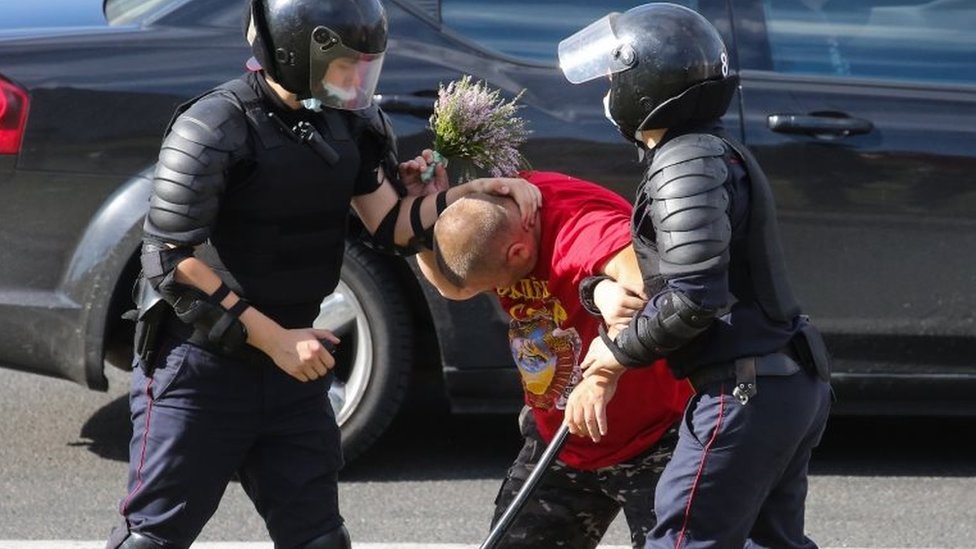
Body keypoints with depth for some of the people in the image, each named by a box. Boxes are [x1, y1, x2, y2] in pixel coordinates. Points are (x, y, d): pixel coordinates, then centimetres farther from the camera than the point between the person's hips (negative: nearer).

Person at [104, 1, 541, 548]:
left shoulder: (348, 123, 4)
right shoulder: (215, 129, -18)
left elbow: (393, 226, 3)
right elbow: (172, 262, -20)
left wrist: (479, 191, -13)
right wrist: (275, 340, -20)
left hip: (292, 366, 7)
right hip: (201, 365, -7)